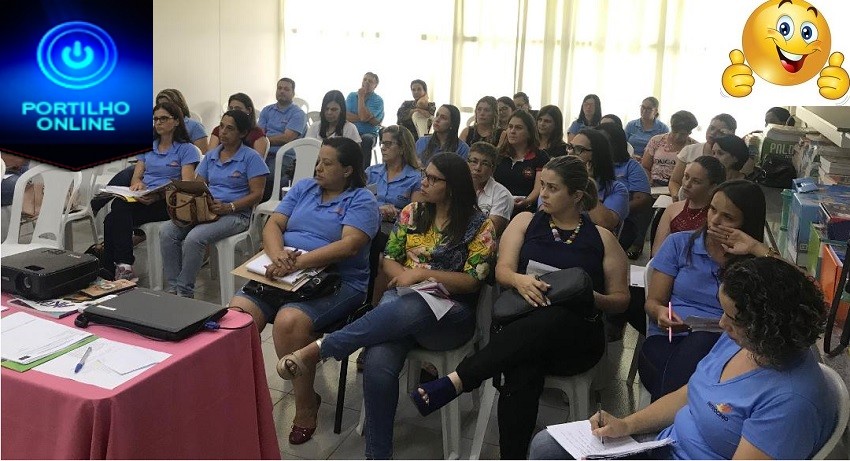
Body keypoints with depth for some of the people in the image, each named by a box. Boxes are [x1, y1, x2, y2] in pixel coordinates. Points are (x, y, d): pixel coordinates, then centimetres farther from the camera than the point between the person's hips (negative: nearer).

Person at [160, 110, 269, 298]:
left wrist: (228, 207, -19)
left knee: (194, 238, -31)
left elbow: (256, 194, -7)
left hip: (235, 214, -6)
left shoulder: (251, 157, -2)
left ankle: (184, 293, -16)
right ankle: (172, 289, -13)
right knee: (166, 231, -18)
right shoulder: (211, 156, 17)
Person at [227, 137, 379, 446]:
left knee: (289, 322, -32)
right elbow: (273, 225, 8)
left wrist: (297, 263, -24)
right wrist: (278, 254, -16)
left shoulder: (361, 200, -1)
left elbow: (350, 245, -16)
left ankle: (306, 403, -12)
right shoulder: (303, 188, 17)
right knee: (236, 313, -19)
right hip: (281, 275, 6)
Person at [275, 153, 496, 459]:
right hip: (403, 298, 3)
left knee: (409, 310, -42)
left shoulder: (479, 225, 0)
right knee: (378, 361, -31)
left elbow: (473, 281, -5)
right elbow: (388, 259, 12)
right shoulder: (412, 213, 13)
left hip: (451, 312, -3)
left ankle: (318, 350, -34)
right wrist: (405, 275, -10)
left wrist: (423, 273, -15)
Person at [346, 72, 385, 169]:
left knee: (366, 140, -37)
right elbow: (345, 115, -3)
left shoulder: (378, 101, 0)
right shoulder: (352, 96, 12)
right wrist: (366, 119, -11)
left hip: (369, 133, -2)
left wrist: (361, 97, -6)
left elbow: (364, 117, -15)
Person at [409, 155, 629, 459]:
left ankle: (457, 381, -40)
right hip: (522, 325, 1)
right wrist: (520, 280, -18)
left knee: (551, 318, -40)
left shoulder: (601, 238, 12)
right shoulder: (525, 222, 16)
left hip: (575, 339, 0)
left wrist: (591, 297, -10)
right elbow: (502, 271, 6)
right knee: (522, 377, -37)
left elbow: (621, 299, 12)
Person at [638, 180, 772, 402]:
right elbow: (653, 301, 11)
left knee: (701, 342, -37)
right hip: (667, 341, 0)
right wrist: (660, 312, -14)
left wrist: (757, 249, -8)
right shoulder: (679, 243, 14)